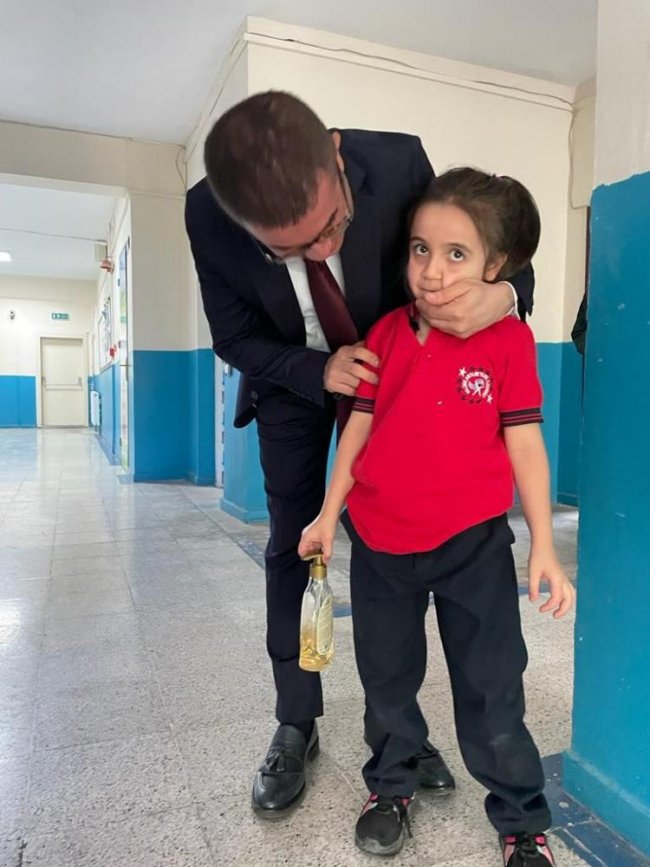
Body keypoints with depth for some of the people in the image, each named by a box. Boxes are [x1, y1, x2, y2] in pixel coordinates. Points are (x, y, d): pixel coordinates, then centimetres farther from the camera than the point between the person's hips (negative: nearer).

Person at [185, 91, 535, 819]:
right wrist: (316, 371, -30)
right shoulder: (207, 217, -27)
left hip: (385, 368, 0)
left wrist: (500, 293, -43)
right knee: (292, 546, 2)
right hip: (291, 380, 1)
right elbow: (233, 337, -13)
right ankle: (295, 725, 20)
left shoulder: (398, 162, -31)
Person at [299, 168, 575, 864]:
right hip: (379, 544, 4)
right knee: (386, 678, 20)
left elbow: (524, 443, -6)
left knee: (491, 690, 9)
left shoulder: (507, 339, -7)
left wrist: (543, 547, -8)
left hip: (473, 545, -3)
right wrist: (328, 513, 7)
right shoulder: (387, 332, 2)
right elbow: (359, 426, 6)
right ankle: (389, 786, 44)